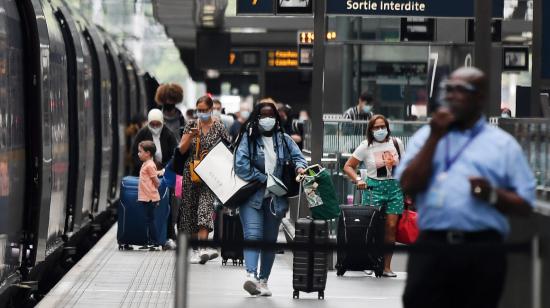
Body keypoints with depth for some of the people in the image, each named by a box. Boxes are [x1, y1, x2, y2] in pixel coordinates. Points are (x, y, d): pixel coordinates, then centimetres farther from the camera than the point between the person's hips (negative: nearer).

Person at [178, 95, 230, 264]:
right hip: (191, 173, 3)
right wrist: (192, 135, -12)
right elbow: (181, 149, 3)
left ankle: (202, 247, -31)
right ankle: (195, 248, 16)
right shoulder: (191, 125, 7)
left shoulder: (219, 128, 1)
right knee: (190, 209, 5)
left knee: (205, 206, -19)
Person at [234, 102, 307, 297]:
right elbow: (241, 165, -13)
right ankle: (251, 275, -34)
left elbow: (297, 156, 9)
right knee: (253, 235, -20)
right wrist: (264, 180, -15)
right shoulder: (248, 138, -4)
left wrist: (300, 167, -16)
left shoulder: (283, 139, 9)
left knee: (270, 240, 10)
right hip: (251, 197, -5)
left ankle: (263, 280, 19)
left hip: (275, 199, 5)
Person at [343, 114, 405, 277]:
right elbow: (348, 166, 1)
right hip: (374, 187, -2)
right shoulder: (366, 147, -1)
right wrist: (358, 180, -17)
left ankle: (386, 266, -1)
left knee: (391, 227, -4)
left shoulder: (396, 143, 5)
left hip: (394, 187, 2)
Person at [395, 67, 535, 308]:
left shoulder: (503, 144, 10)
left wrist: (493, 195, -13)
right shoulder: (425, 136, 15)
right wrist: (435, 138, -2)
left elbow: (525, 205, 7)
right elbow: (408, 186, 0)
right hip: (432, 246, 1)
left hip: (483, 250, -1)